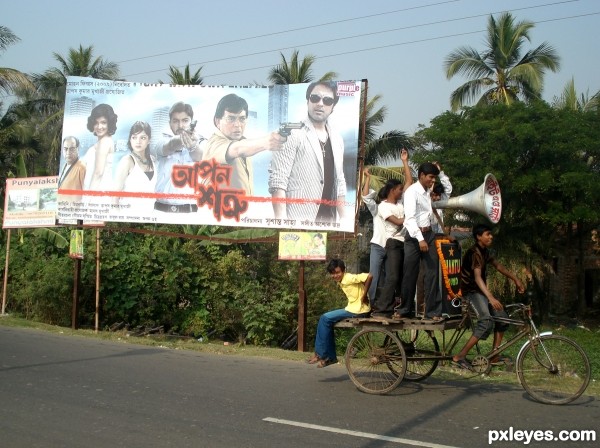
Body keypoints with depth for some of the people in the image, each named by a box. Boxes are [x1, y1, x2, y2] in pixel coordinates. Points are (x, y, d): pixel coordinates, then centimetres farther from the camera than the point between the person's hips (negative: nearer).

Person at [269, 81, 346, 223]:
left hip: (330, 223, 6)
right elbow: (277, 181, -13)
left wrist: (343, 220, 12)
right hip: (298, 223, -6)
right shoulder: (293, 134, -6)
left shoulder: (337, 140, 14)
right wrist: (281, 222, -21)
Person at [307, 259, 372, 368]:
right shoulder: (341, 281, 10)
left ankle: (320, 354, 1)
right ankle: (330, 357, 13)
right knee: (328, 321, 11)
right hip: (352, 308, 10)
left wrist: (364, 296, -22)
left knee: (325, 319, -9)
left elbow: (369, 276, -27)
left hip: (358, 310, -10)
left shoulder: (350, 278, -17)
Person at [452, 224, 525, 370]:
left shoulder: (485, 251, 9)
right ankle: (459, 357, -24)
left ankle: (495, 356, 10)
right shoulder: (474, 253, -21)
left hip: (480, 291, 10)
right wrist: (491, 298, -43)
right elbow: (478, 278, -32)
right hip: (471, 291, -10)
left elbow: (498, 266, 21)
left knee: (502, 316, 4)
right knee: (487, 322, -25)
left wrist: (516, 279, 17)